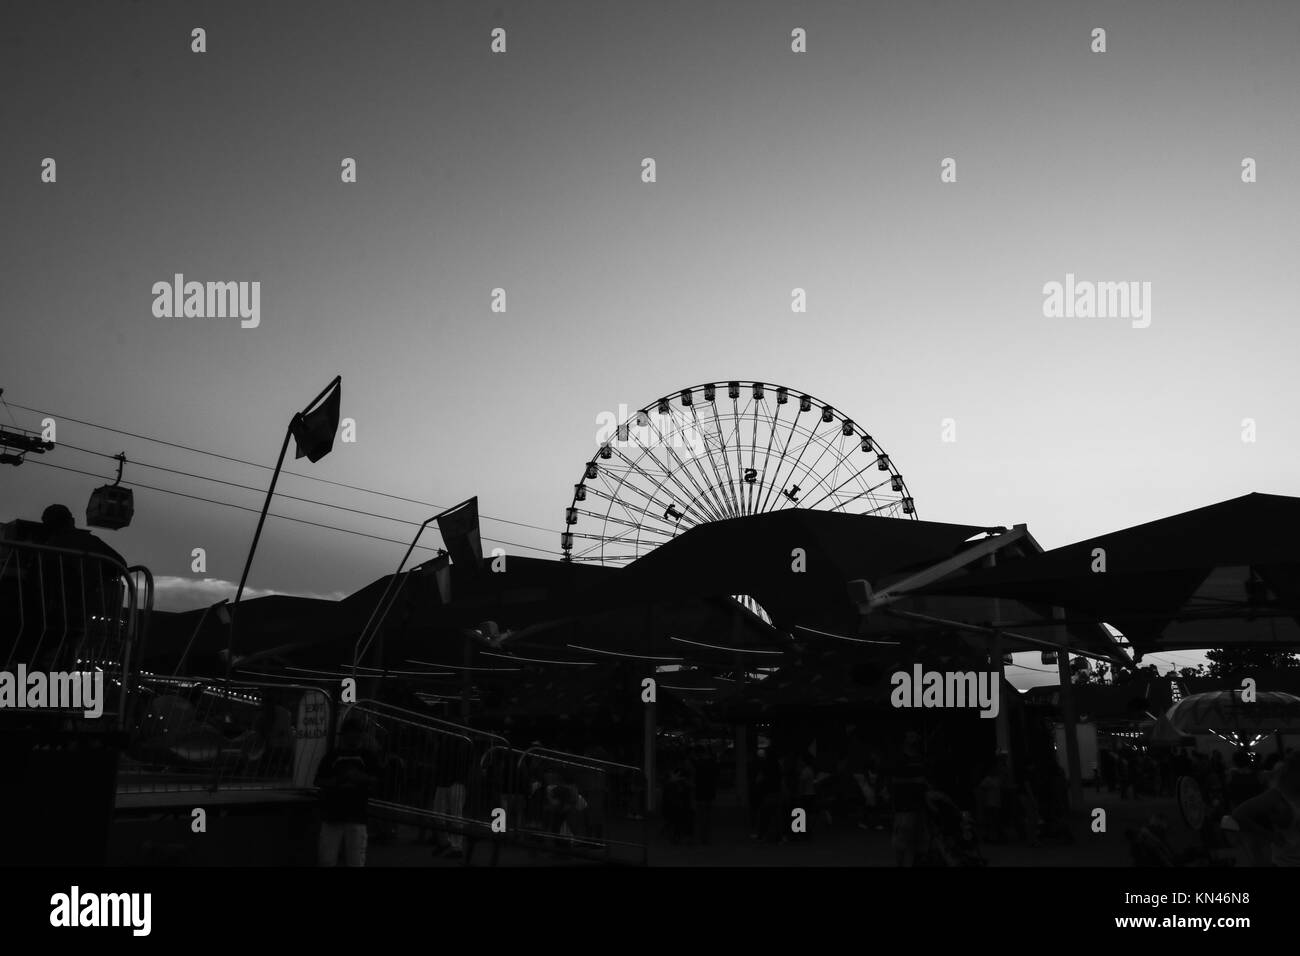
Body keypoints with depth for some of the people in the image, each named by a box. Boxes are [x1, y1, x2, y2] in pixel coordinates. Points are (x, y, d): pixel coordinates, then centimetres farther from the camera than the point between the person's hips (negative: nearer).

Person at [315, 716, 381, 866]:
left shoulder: (367, 757, 11)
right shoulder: (332, 756, 10)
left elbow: (375, 779, 6)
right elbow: (319, 781, 6)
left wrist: (359, 777, -12)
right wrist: (337, 779, -12)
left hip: (357, 816, 0)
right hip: (331, 816, 0)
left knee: (355, 862, -2)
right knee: (327, 861, 0)